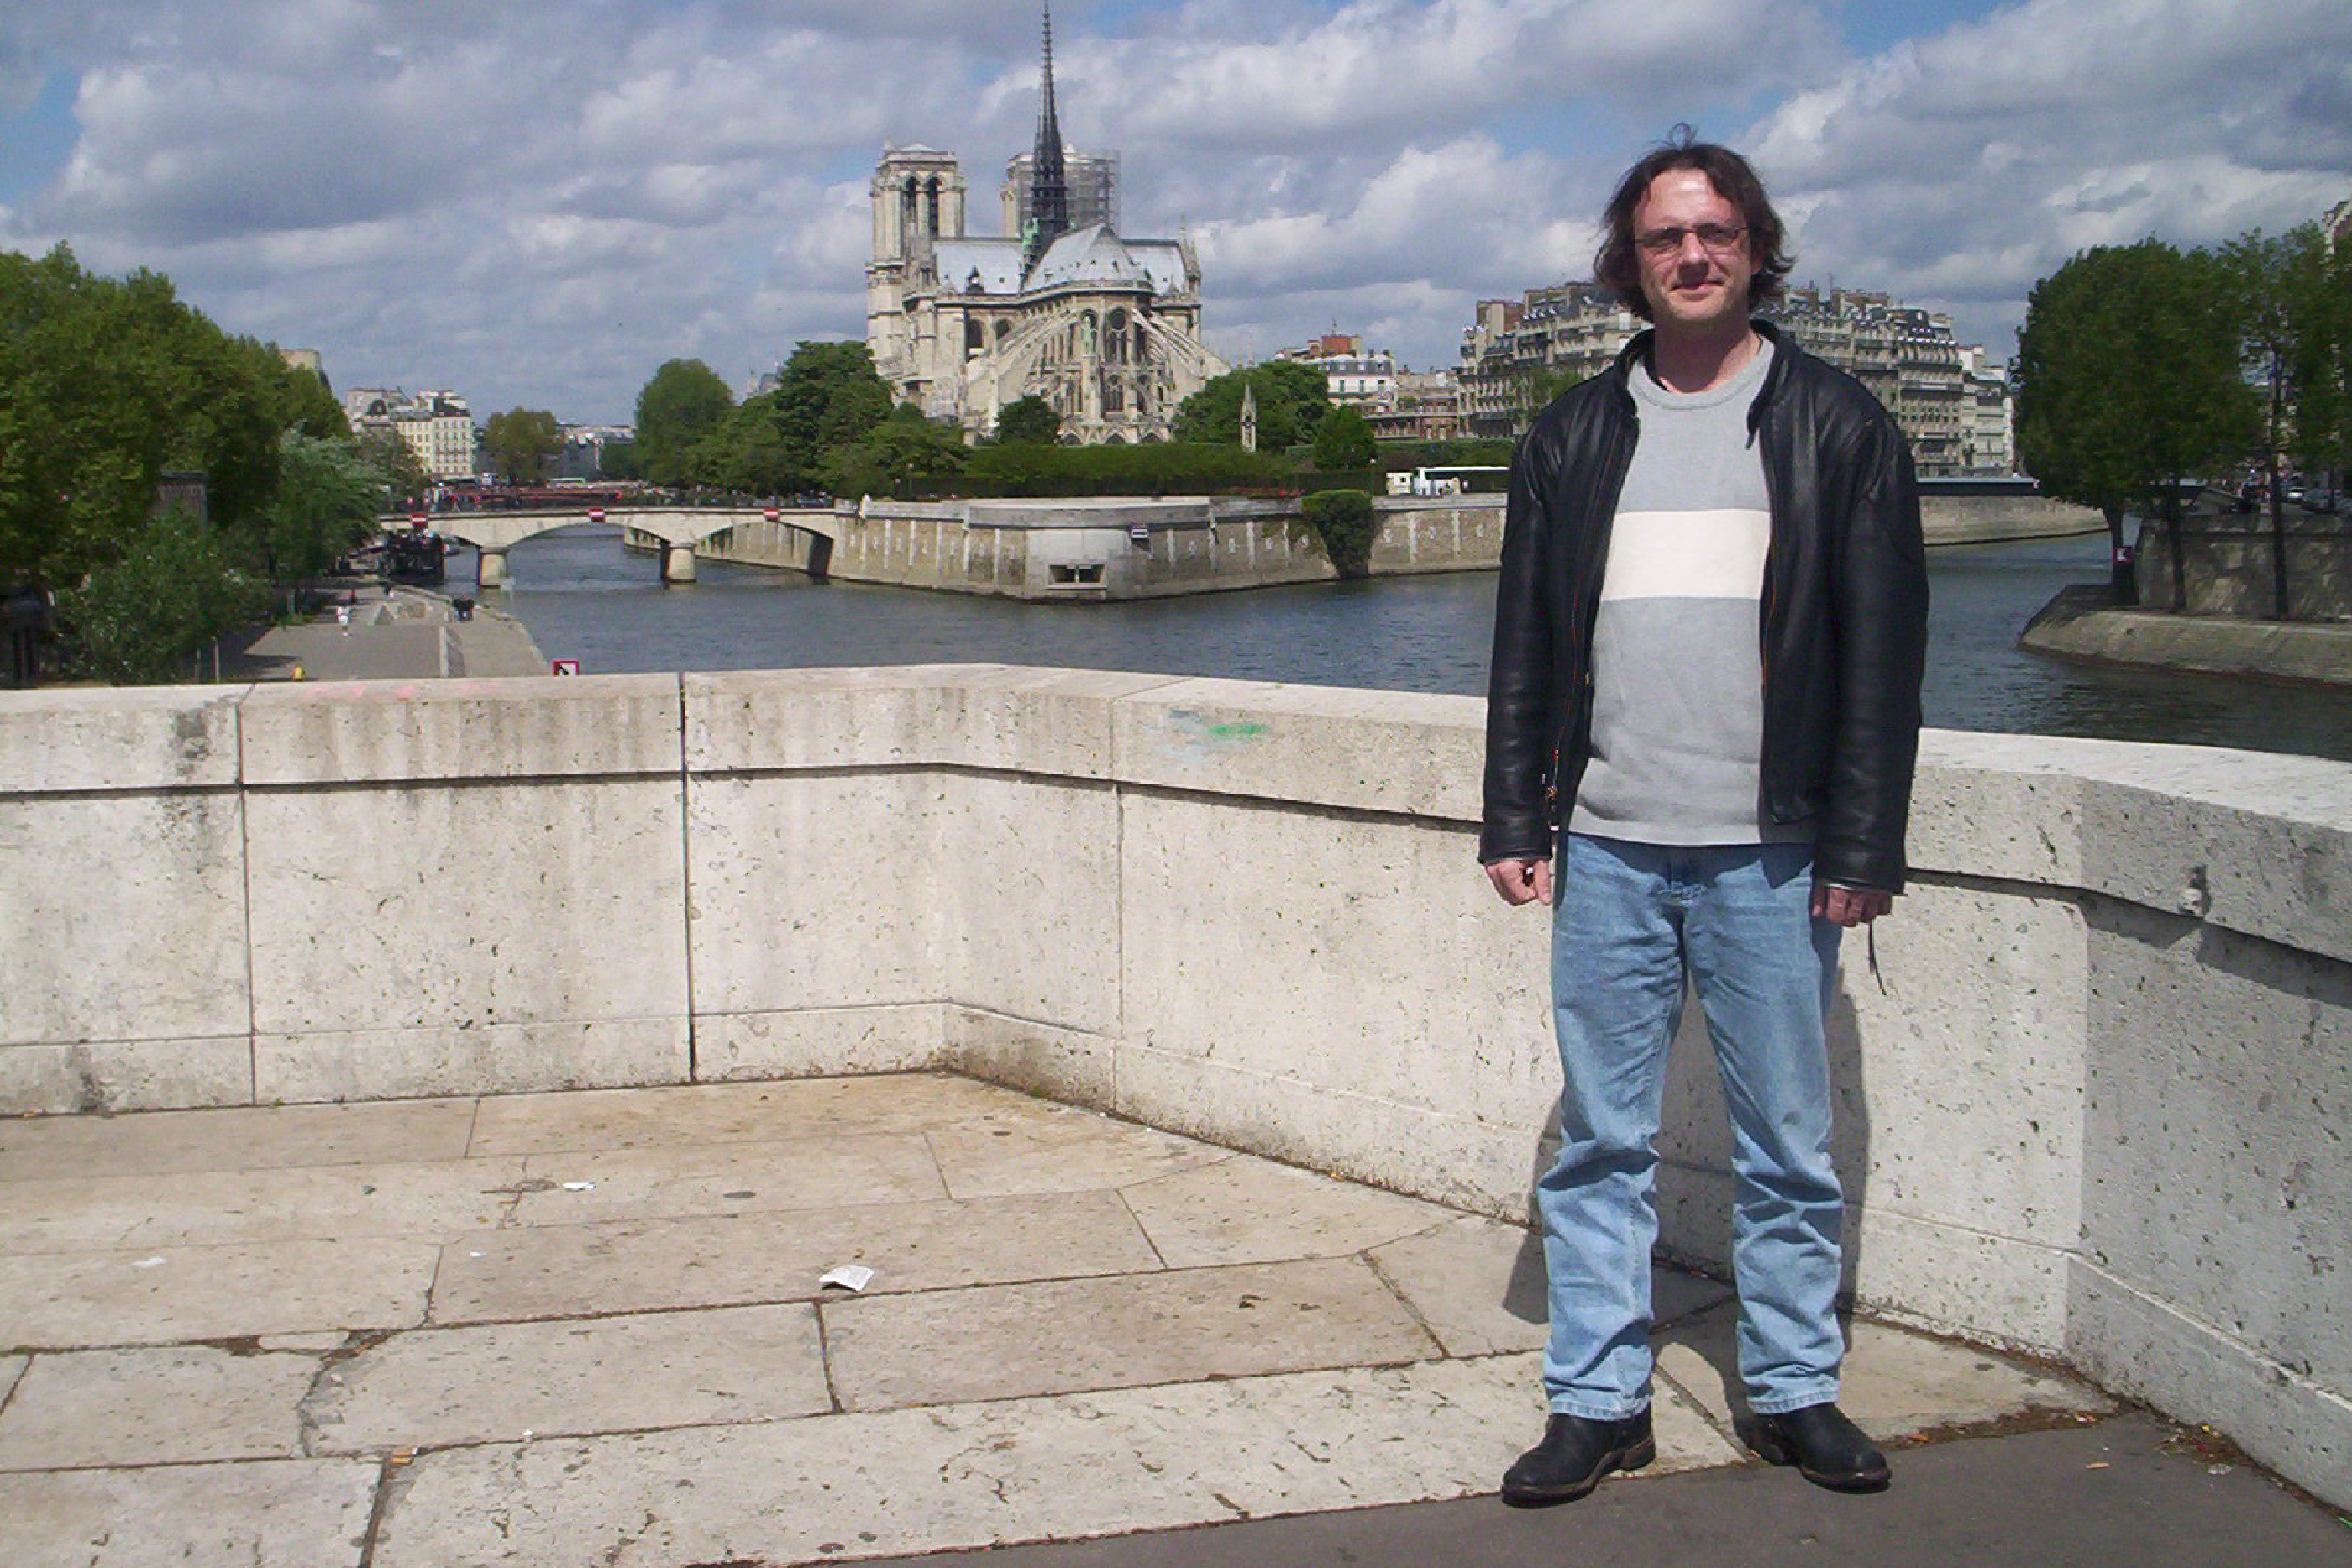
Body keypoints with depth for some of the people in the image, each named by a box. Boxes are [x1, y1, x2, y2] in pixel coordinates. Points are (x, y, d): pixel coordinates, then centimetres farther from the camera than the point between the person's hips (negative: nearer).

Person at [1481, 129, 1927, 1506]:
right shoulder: (1575, 436, 11)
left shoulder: (1837, 426, 4)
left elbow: (1884, 654, 1)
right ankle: (1598, 1399, 16)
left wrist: (1862, 845, -5)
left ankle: (1796, 1390, 22)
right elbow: (1526, 643, 13)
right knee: (1602, 1144, 6)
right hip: (1608, 847, 2)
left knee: (1789, 1146, 7)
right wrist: (1514, 818, 6)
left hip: (1772, 853, -2)